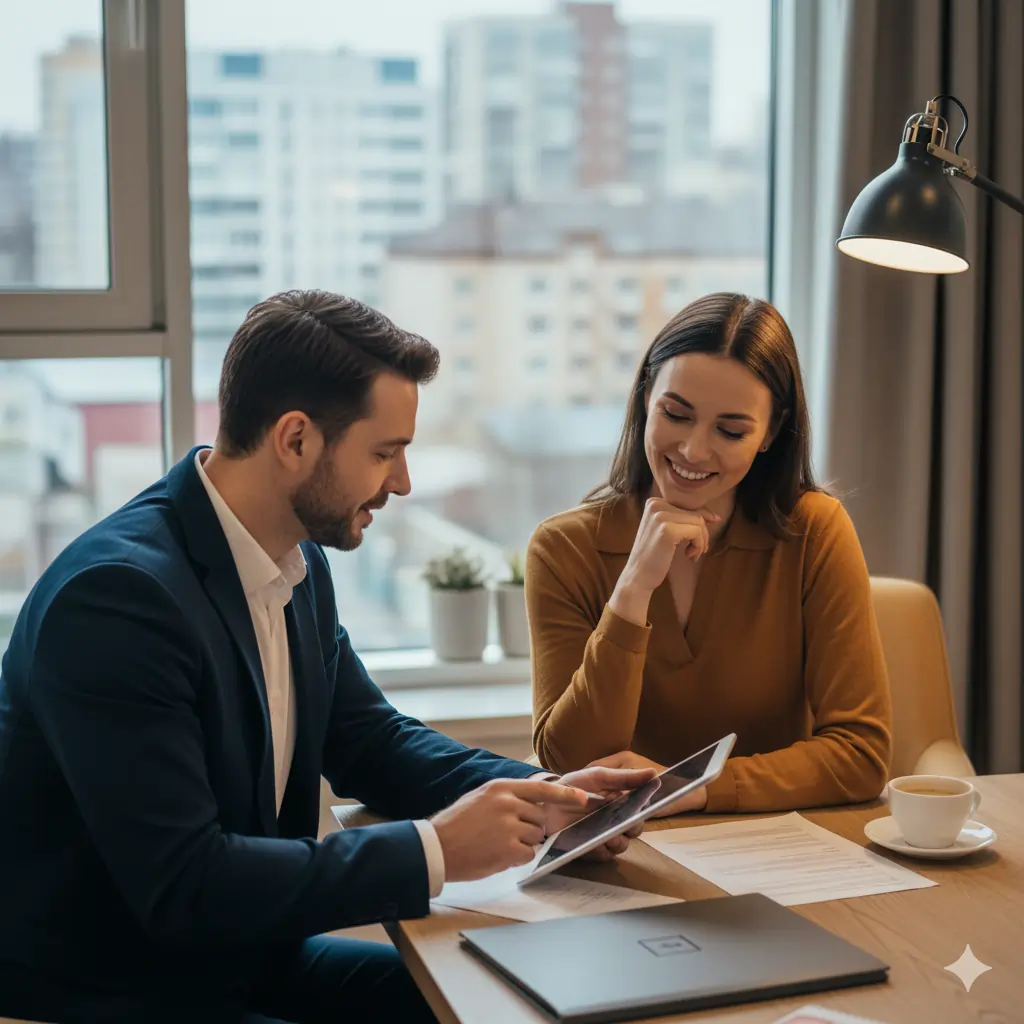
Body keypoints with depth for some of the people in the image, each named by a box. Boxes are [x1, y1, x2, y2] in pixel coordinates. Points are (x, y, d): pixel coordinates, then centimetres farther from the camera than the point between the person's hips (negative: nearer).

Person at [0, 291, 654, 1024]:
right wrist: (433, 851, -24)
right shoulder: (118, 592, -25)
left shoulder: (300, 564, 0)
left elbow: (370, 740, 12)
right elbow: (180, 885, -28)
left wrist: (540, 796, -4)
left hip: (251, 962, 8)